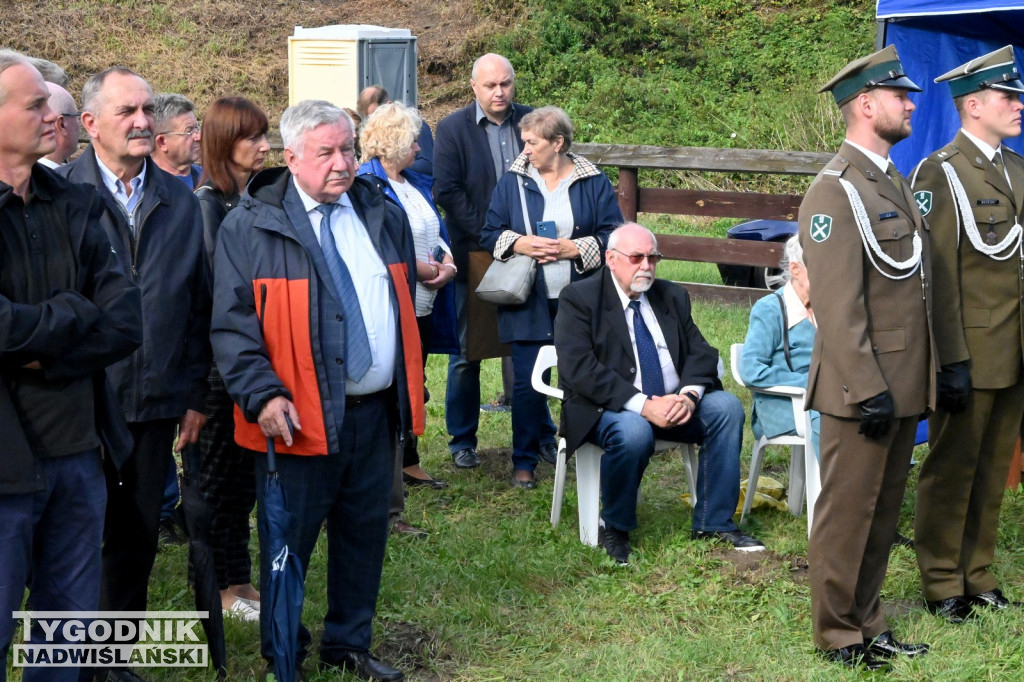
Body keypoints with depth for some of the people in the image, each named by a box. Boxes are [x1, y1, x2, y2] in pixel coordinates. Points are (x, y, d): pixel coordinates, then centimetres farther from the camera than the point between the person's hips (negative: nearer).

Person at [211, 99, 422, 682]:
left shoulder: (384, 216, 11)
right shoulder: (250, 227, -5)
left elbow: (405, 307, 19)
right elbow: (233, 325, -8)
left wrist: (412, 389, 17)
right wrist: (263, 394, -20)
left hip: (376, 413, 5)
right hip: (299, 416, -5)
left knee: (365, 535, 13)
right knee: (287, 544, 4)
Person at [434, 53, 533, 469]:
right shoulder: (452, 129, -3)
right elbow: (447, 191, -8)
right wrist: (487, 234, -14)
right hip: (473, 256, -2)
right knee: (466, 352, 5)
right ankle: (462, 441, 14)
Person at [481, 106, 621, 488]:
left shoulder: (594, 183, 1)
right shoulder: (513, 182, 5)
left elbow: (614, 237, -2)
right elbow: (489, 233, 5)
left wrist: (573, 249, -15)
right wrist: (519, 244, -14)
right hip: (529, 303, 0)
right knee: (527, 383, -1)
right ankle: (524, 461, 13)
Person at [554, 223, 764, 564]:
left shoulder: (673, 296, 15)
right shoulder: (578, 299, -4)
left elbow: (700, 353, 8)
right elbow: (580, 369, -16)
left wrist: (689, 395, -16)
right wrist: (642, 405, -25)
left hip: (673, 404, 6)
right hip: (610, 409, -5)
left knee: (726, 406, -18)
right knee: (634, 431, -37)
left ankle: (713, 524, -10)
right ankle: (614, 529, -11)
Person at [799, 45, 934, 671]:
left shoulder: (893, 183, 15)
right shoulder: (836, 191, -15)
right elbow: (838, 306, -20)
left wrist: (927, 377, 17)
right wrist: (869, 389, -21)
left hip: (902, 386, 9)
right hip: (864, 390, -9)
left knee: (885, 511, 16)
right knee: (848, 513, 2)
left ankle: (867, 622, 27)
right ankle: (839, 636, 13)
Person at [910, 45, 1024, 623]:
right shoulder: (941, 174, -11)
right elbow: (938, 275, -15)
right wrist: (952, 361, -18)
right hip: (972, 354, -7)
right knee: (952, 472, 4)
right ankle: (943, 585, 15)